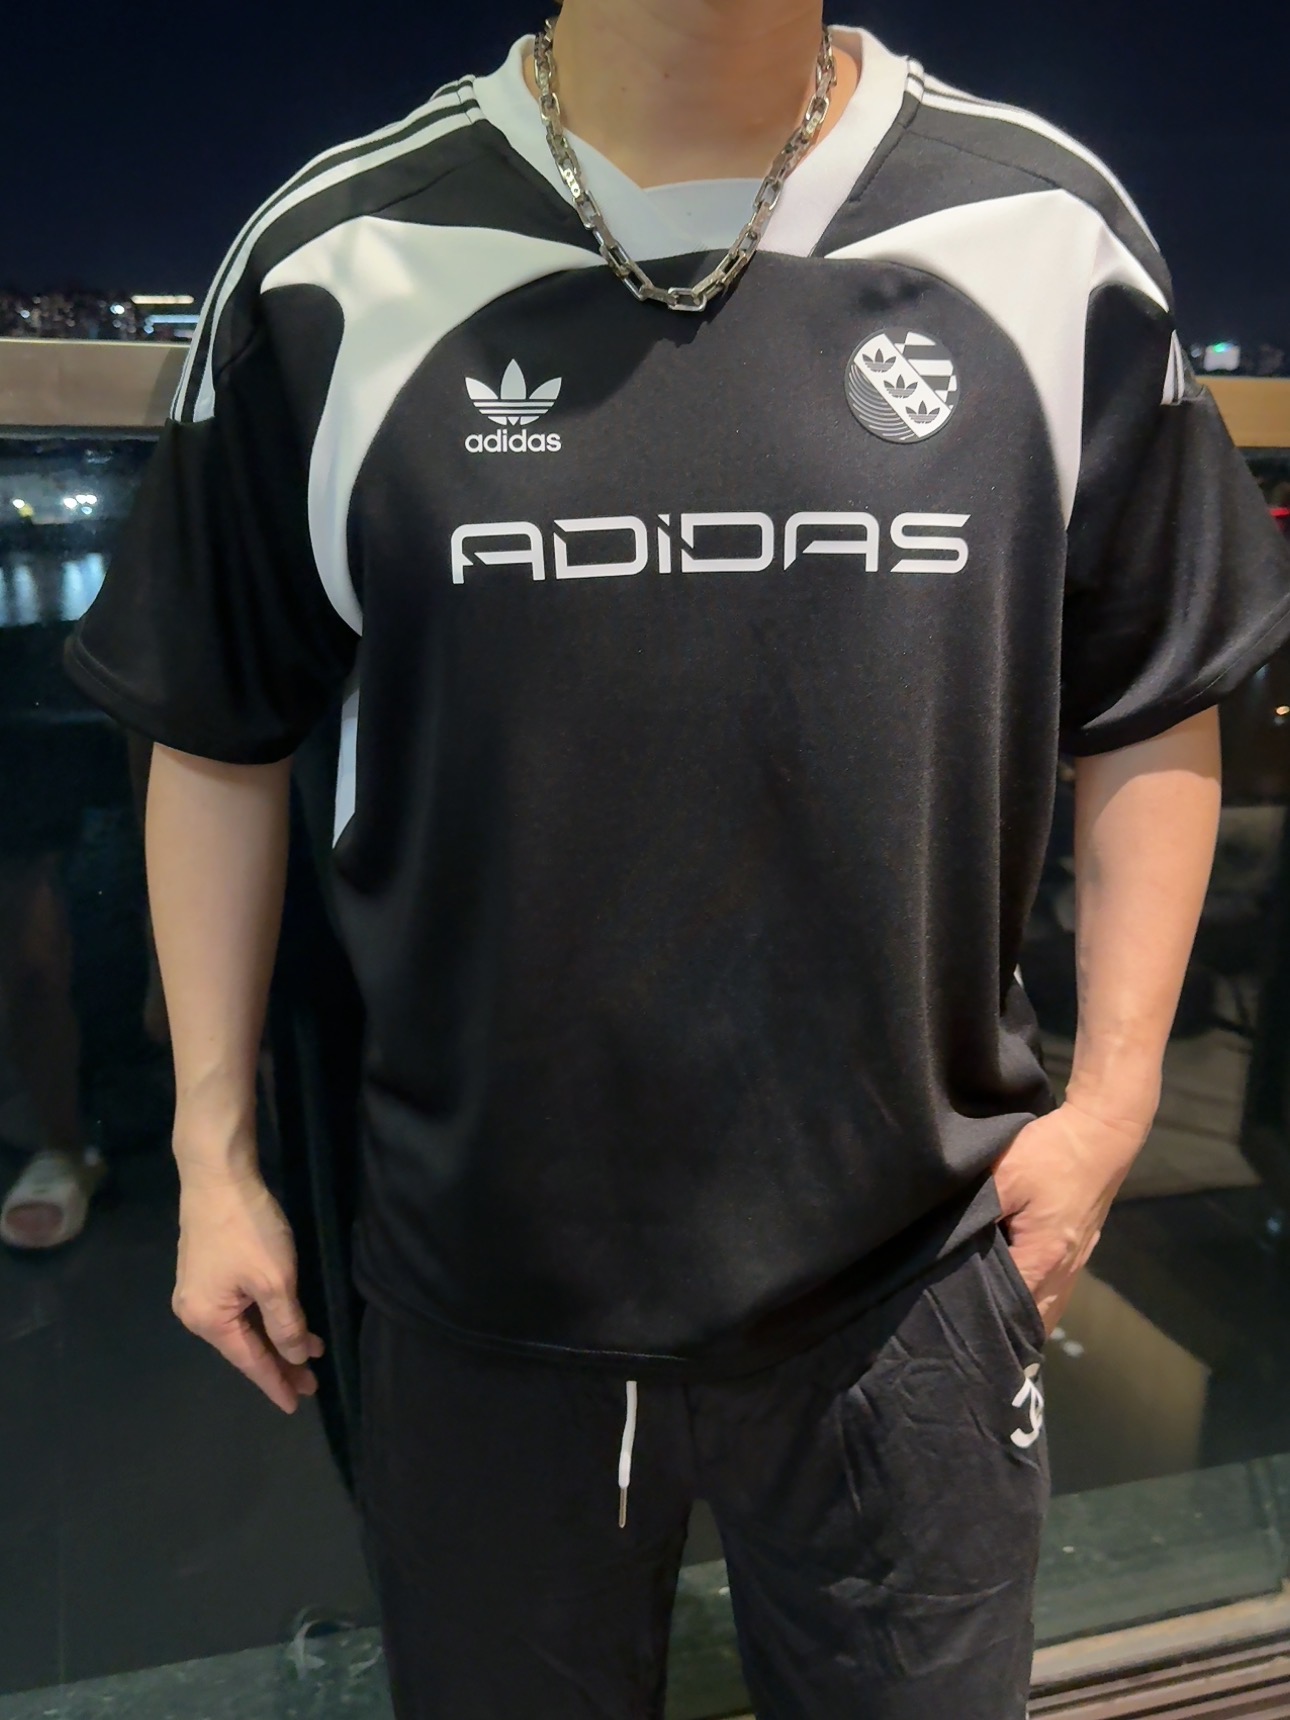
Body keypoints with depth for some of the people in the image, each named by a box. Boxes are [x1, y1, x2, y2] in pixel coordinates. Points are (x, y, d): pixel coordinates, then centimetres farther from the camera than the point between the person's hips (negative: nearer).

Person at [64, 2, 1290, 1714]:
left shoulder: (1053, 238, -3)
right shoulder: (333, 268, -5)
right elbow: (220, 736, 3)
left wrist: (1112, 1094, 0)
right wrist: (216, 1144, 5)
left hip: (916, 1273, 1)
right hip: (478, 1287, 1)